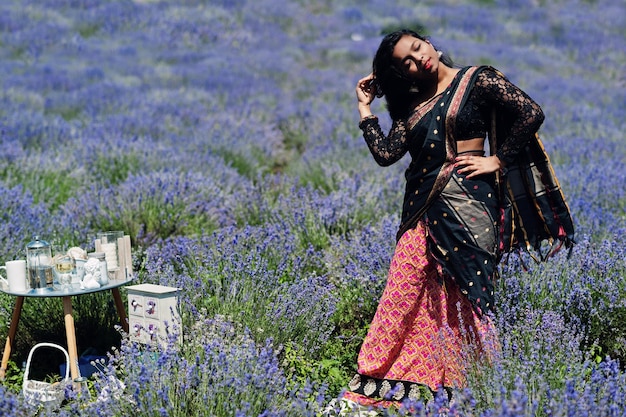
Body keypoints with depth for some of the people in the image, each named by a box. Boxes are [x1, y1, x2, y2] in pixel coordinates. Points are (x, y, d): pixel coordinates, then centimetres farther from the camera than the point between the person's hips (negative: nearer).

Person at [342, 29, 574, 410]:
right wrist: (365, 107, 8)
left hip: (466, 202, -5)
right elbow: (386, 154, 4)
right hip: (423, 209, 5)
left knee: (467, 296, -2)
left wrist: (497, 161, -8)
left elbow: (532, 113, -9)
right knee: (404, 294, 1)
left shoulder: (477, 80, -1)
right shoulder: (413, 104, 14)